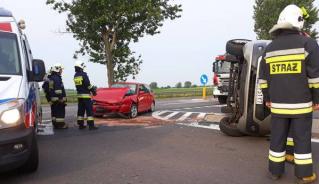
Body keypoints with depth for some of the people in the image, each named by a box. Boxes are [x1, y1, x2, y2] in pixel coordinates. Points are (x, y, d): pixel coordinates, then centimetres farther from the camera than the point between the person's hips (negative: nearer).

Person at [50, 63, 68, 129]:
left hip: (53, 99, 10)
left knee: (55, 112, 13)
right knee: (61, 112, -5)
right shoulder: (57, 78, -14)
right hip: (58, 99, -10)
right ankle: (61, 124, -4)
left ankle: (55, 124, 18)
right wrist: (61, 99, -21)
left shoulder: (51, 78, 17)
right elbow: (58, 90, -21)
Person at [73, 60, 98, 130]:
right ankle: (91, 125, -7)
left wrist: (92, 88, 16)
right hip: (86, 95, -7)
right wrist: (93, 90, 0)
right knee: (89, 110, -5)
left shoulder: (75, 76, 9)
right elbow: (88, 84, -16)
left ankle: (81, 125, 15)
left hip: (79, 95, 8)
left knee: (81, 110, 11)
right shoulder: (83, 74, -14)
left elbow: (79, 85, 13)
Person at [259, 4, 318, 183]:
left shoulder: (270, 48, 6)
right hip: (301, 103, -3)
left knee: (277, 137, 10)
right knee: (302, 139, 5)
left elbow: (264, 77, 9)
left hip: (278, 103, 4)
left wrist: (267, 98, 17)